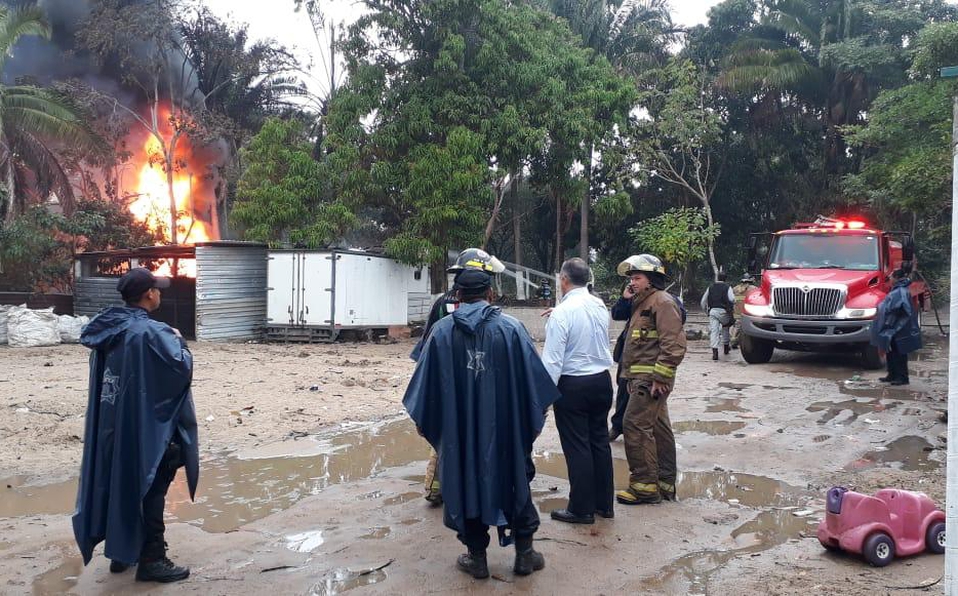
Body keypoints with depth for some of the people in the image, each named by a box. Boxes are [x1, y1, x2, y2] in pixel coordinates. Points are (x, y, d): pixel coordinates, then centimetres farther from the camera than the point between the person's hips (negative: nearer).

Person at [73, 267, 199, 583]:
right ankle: (151, 559, 8)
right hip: (145, 424, -8)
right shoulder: (151, 332, -20)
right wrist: (178, 340, -4)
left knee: (118, 482, 17)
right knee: (148, 488, 2)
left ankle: (120, 550, 28)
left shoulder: (107, 328, 4)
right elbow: (182, 366, -23)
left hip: (111, 422, 8)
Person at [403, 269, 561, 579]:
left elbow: (426, 382, -1)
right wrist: (536, 418, 6)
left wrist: (421, 418, 12)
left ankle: (476, 556, 22)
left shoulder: (441, 331, -6)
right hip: (506, 426, 0)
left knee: (466, 482, 14)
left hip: (458, 429, 0)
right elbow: (534, 377, -6)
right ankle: (524, 553, 22)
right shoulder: (511, 327, -8)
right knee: (515, 480, 16)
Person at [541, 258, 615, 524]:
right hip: (602, 380, 7)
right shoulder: (600, 306, 2)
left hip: (572, 385, -7)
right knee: (600, 441, 15)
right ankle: (604, 503, 26)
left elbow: (552, 359, -19)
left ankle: (582, 509, 12)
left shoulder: (562, 313, -18)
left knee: (577, 447, 3)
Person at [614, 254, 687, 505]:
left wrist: (660, 377, -22)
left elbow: (674, 344, -21)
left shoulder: (662, 302, -12)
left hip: (651, 379, -10)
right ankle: (665, 483, 20)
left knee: (635, 426, -11)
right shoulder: (642, 303, 21)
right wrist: (630, 377, 20)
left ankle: (644, 486, -5)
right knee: (658, 428, 13)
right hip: (642, 378, 10)